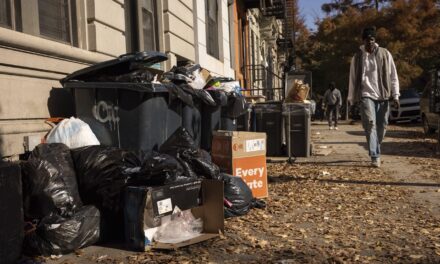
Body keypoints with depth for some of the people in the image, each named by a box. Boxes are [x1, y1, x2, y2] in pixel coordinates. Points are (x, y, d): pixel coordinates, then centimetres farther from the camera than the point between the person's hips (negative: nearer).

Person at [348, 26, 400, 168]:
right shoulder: (358, 57, 5)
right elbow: (353, 79, 9)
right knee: (370, 124, -15)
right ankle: (375, 156, -15)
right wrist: (352, 99, 9)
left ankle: (375, 150, 26)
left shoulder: (385, 54, 5)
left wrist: (395, 95, -2)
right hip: (366, 95, -1)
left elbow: (393, 76, 6)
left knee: (382, 126, 5)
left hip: (383, 96, 2)